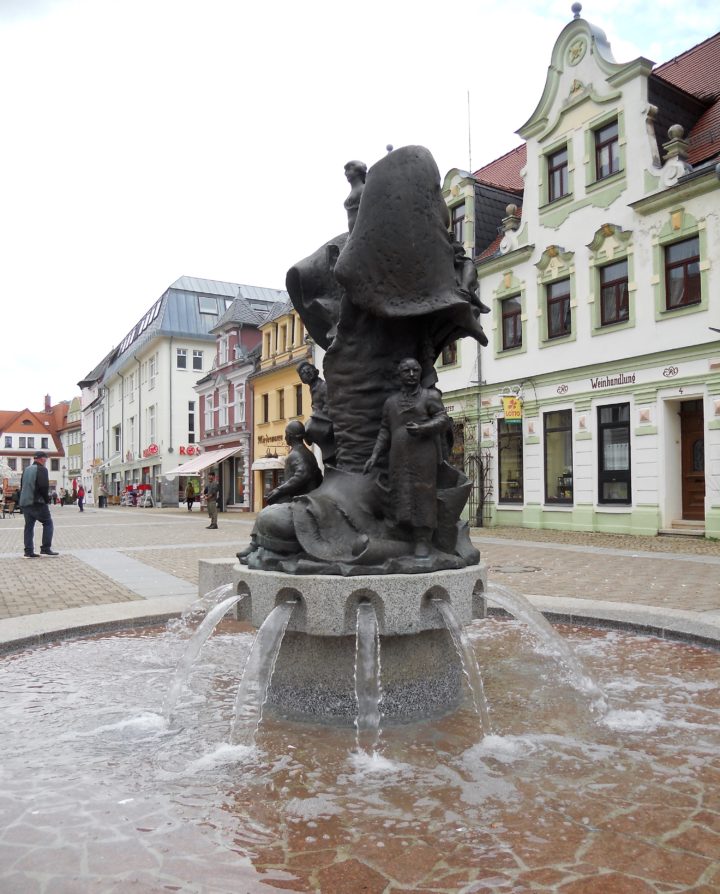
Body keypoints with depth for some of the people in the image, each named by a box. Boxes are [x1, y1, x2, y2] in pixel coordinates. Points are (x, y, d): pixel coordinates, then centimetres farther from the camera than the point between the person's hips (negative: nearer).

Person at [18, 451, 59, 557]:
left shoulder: (26, 470, 17)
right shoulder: (41, 469, -8)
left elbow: (22, 486, 20)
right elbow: (44, 486, -18)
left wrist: (25, 499, 19)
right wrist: (47, 499, -6)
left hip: (25, 502, 8)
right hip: (37, 503, -8)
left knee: (29, 526, 9)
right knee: (48, 523, 1)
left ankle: (28, 551, 7)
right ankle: (46, 548, -4)